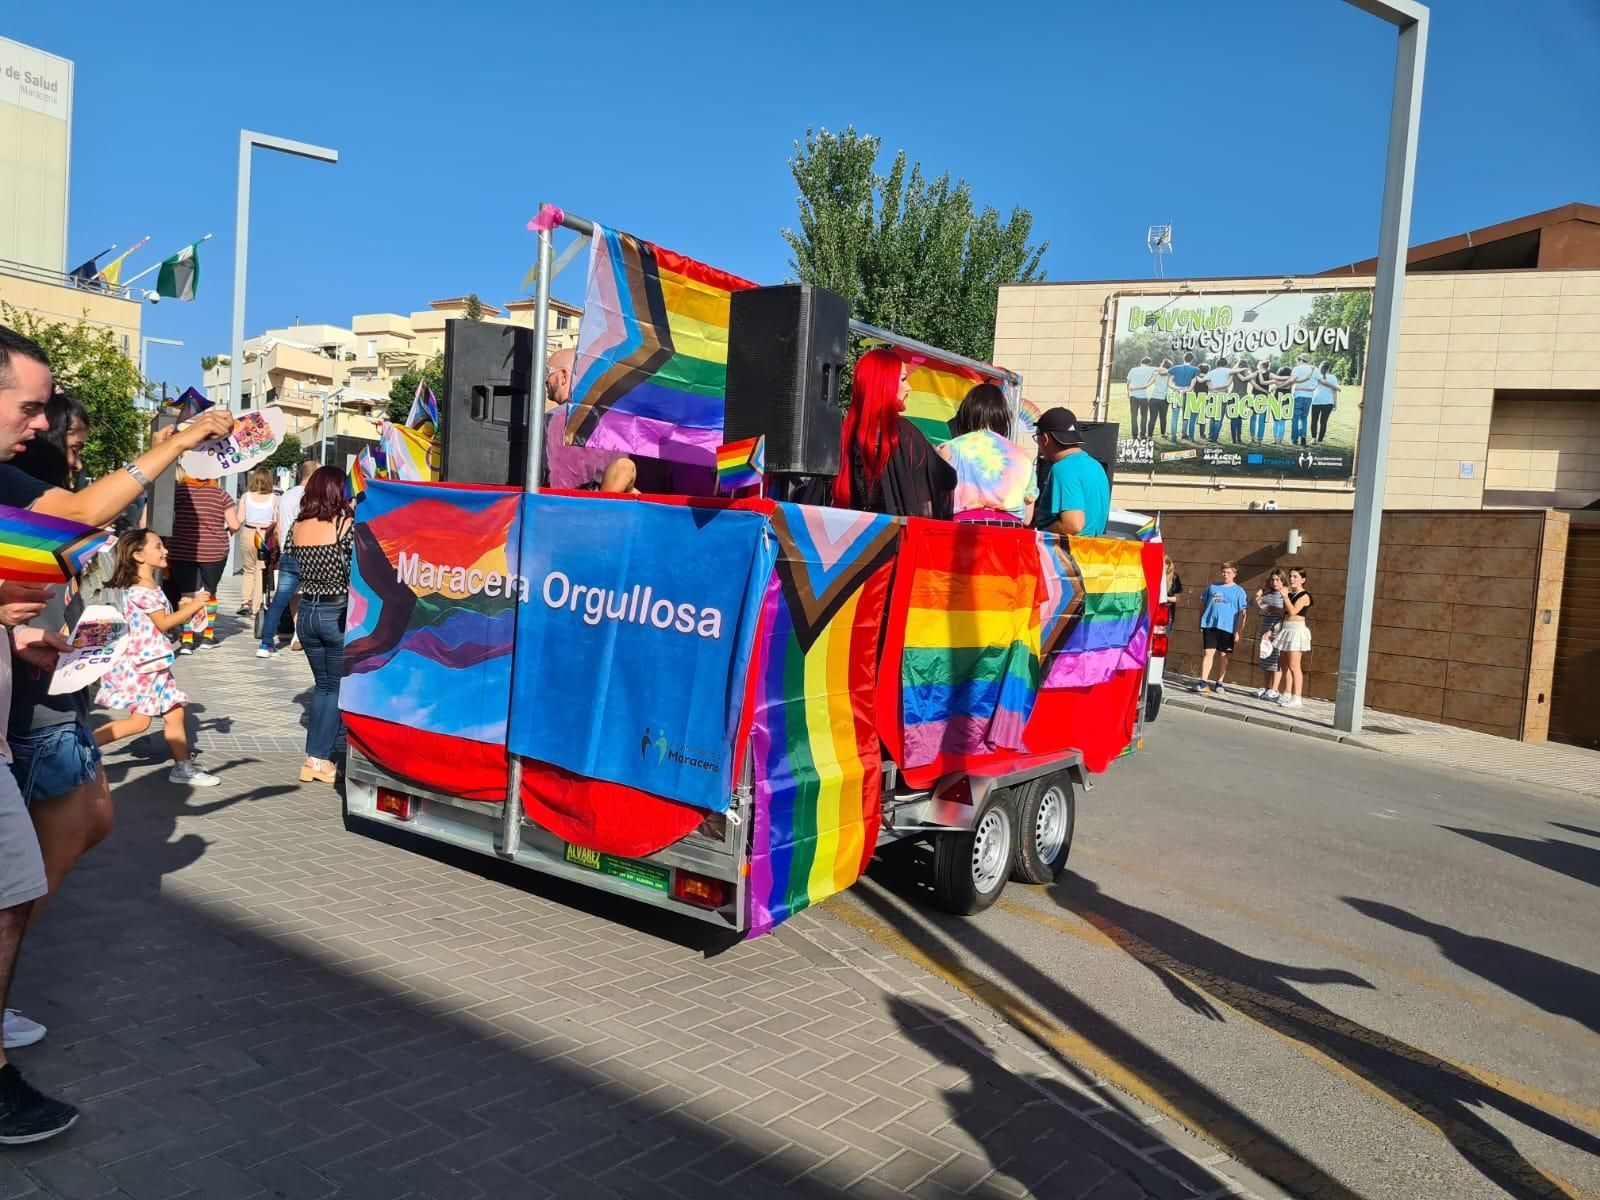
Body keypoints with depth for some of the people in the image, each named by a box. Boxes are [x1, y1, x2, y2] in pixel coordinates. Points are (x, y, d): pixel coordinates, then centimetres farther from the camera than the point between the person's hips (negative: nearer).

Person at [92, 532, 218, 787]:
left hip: (156, 664, 10)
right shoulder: (141, 589, -17)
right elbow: (164, 623, -17)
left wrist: (186, 609, 6)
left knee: (174, 712, 9)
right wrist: (193, 607, -11)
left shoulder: (151, 587, 15)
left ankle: (183, 767, 14)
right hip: (142, 663, -10)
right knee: (139, 720, -8)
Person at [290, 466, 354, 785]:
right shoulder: (346, 525, -12)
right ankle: (319, 758, 6)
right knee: (338, 687, 8)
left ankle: (313, 757, 16)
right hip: (338, 613, -5)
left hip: (307, 612, 5)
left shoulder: (296, 527, 3)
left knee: (321, 684, 18)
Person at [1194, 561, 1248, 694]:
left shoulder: (1239, 591, 4)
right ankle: (1203, 681, -4)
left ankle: (1219, 682, 15)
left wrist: (1238, 631, -6)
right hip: (1209, 625, 1)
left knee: (1223, 655, 6)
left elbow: (1242, 613, 1)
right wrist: (1200, 623, 9)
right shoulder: (1212, 587, 11)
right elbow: (1203, 605, 15)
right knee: (1208, 653, -4)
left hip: (1227, 628, -1)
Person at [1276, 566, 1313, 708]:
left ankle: (1297, 698, -13)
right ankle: (1287, 695, 16)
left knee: (1293, 665, -12)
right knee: (1286, 665, 10)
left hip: (1297, 630, -9)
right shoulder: (1290, 595, 15)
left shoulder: (1304, 596, -8)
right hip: (1286, 629, 9)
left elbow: (1293, 611, -21)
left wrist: (1285, 596, -18)